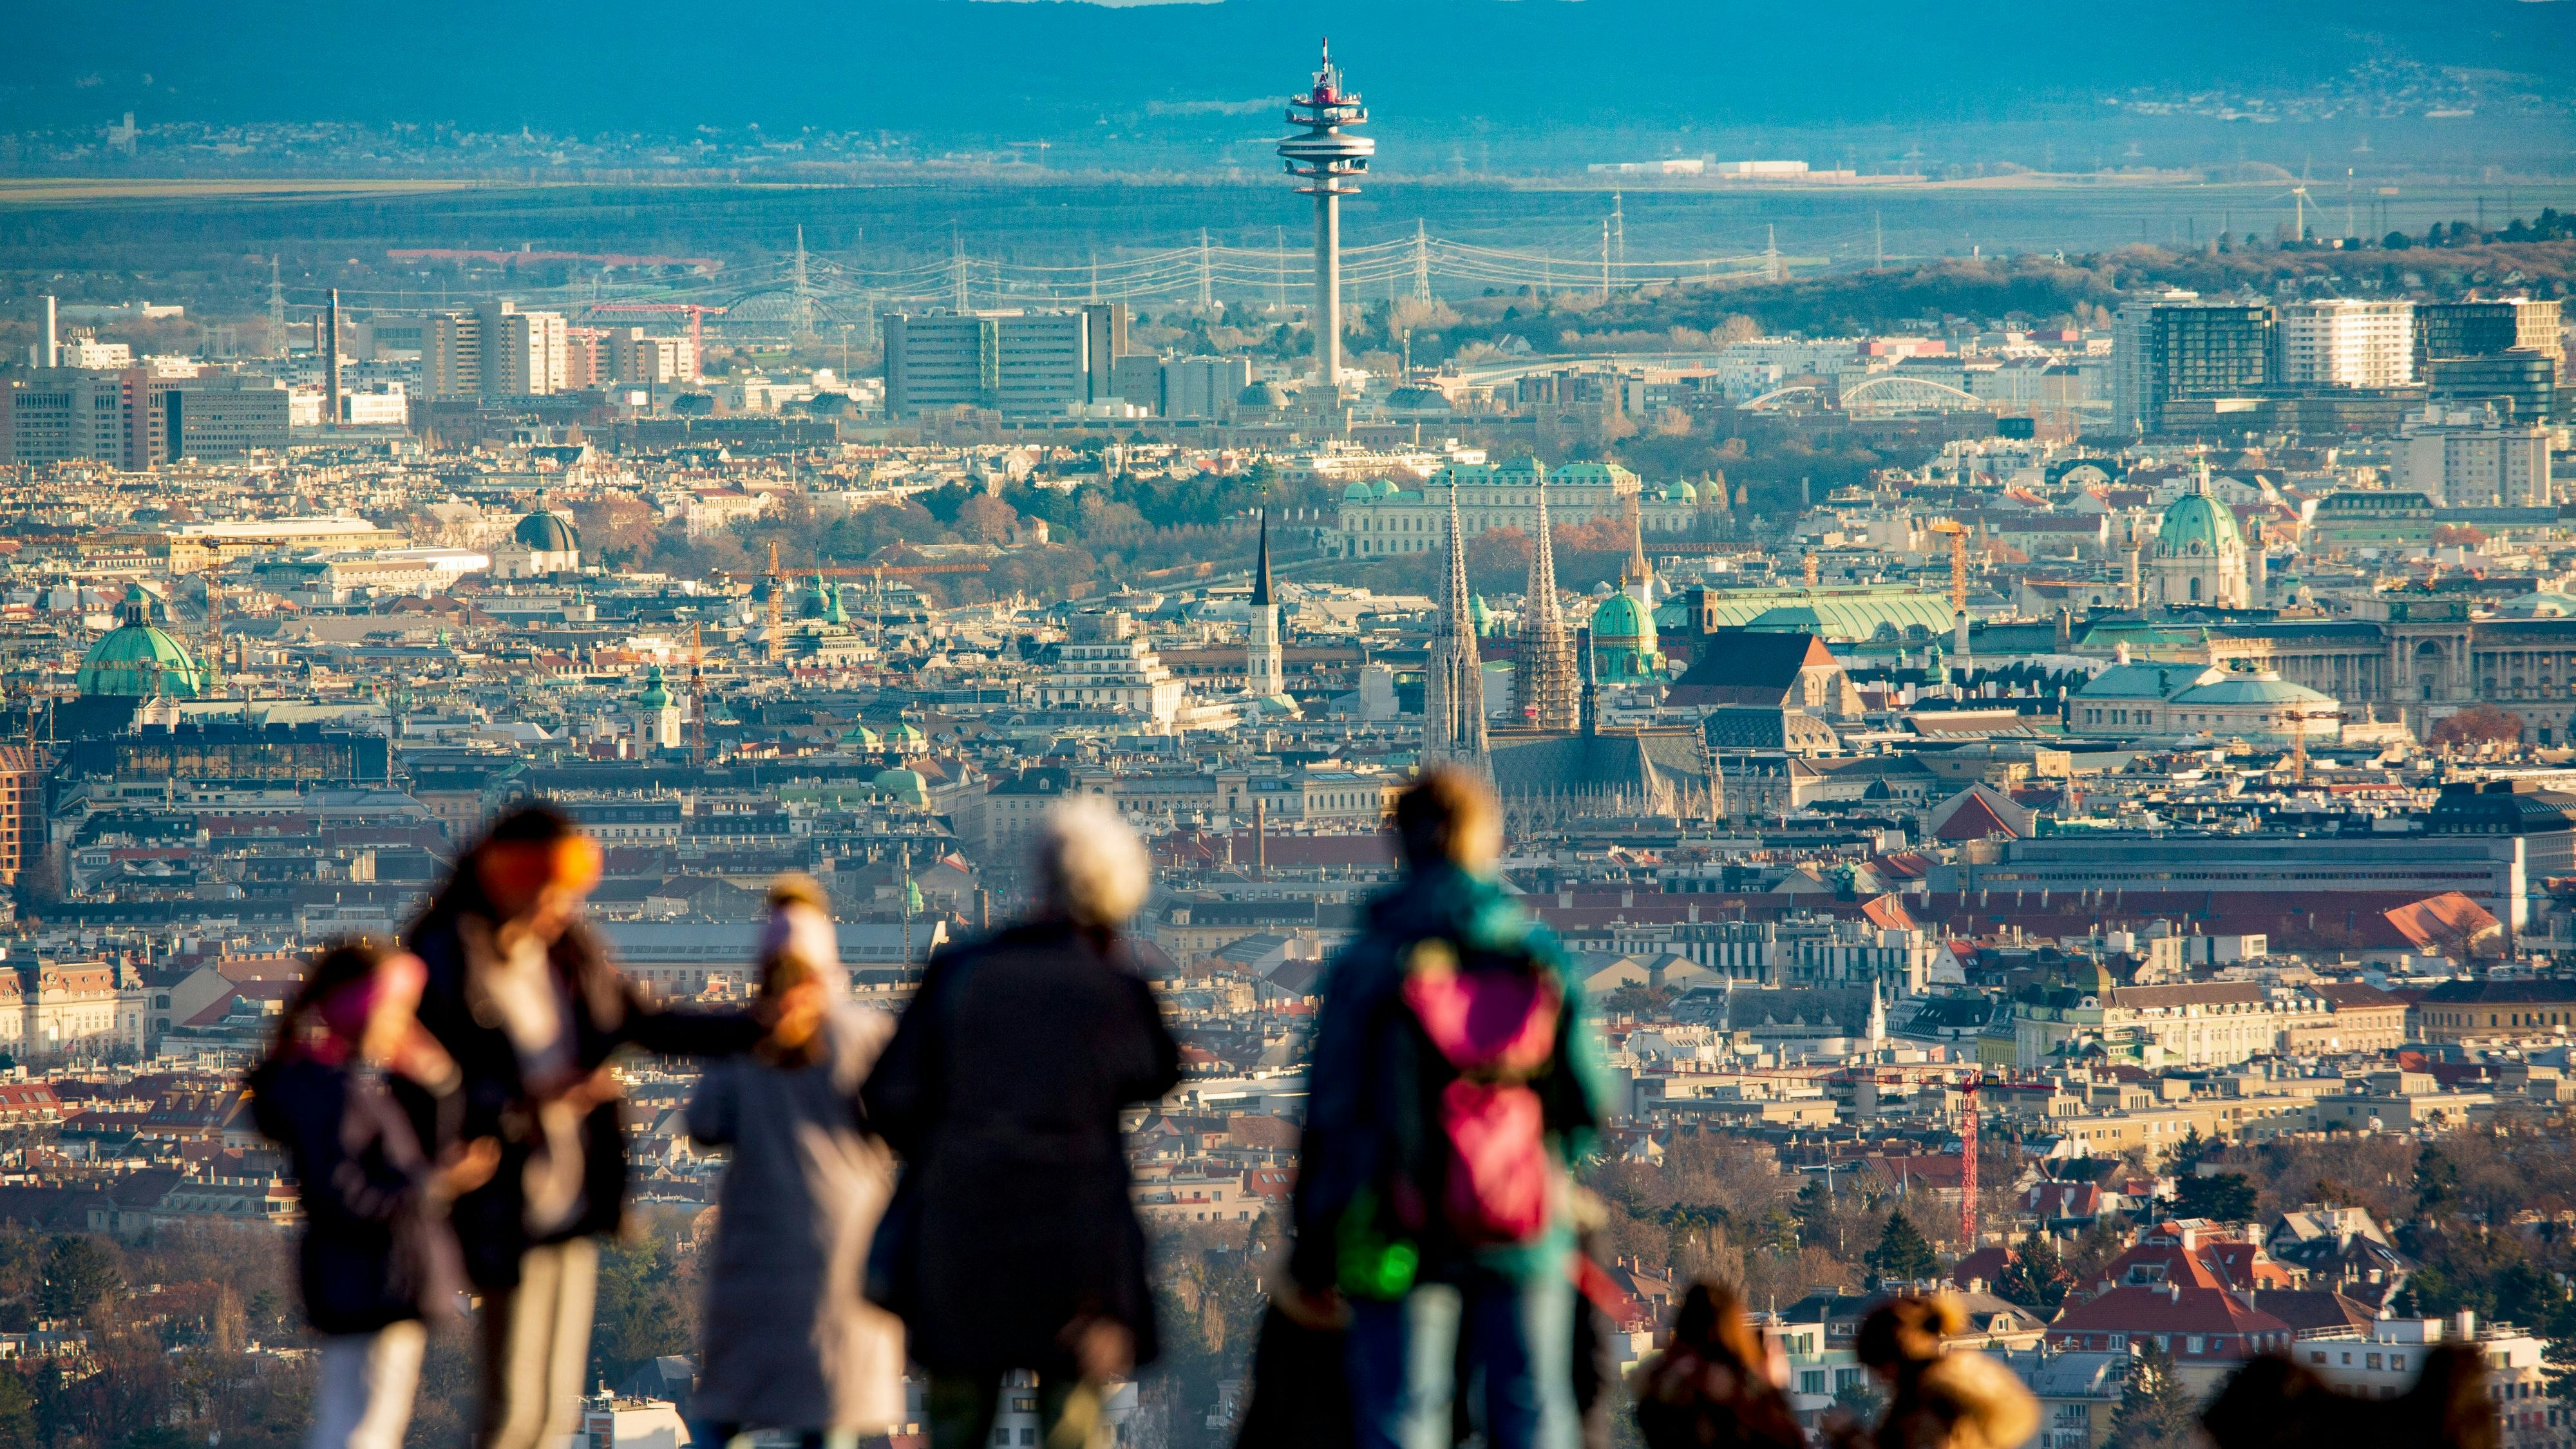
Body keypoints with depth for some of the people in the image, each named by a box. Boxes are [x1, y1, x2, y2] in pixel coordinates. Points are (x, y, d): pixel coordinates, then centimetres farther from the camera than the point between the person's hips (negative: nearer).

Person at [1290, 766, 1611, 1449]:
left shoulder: (1365, 965, -8)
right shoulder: (1541, 956, -1)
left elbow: (1331, 1115, -6)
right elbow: (1588, 1097, 3)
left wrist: (1313, 1246, 3)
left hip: (1404, 1239, -2)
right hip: (1528, 1238, 2)